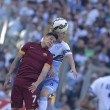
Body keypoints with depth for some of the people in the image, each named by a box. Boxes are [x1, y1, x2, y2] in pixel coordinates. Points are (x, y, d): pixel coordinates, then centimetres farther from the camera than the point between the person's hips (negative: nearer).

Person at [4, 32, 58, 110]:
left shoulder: (49, 56, 6)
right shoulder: (29, 45, 9)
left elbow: (44, 71, -7)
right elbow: (17, 60, 11)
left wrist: (37, 83, -25)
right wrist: (9, 75, 5)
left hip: (31, 84, -1)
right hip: (19, 80, 1)